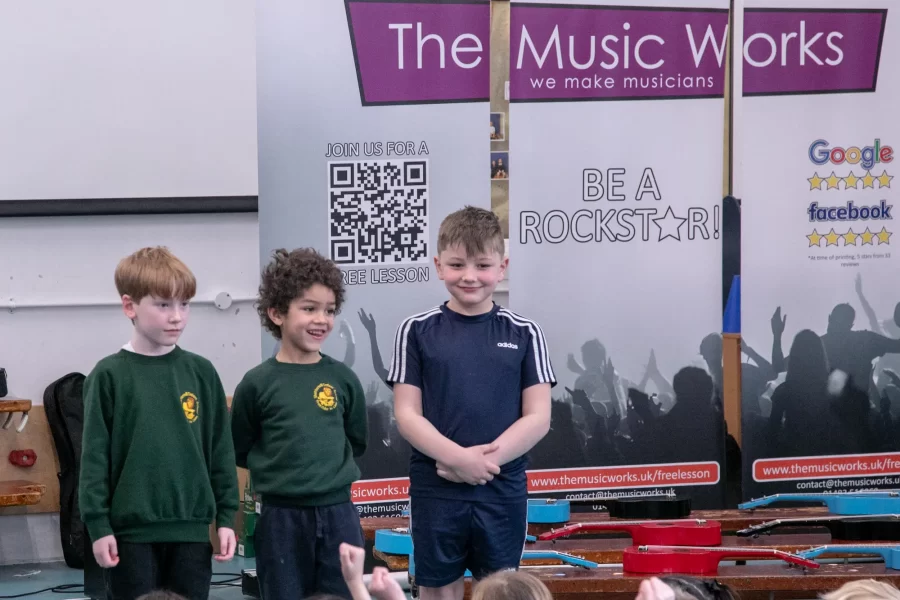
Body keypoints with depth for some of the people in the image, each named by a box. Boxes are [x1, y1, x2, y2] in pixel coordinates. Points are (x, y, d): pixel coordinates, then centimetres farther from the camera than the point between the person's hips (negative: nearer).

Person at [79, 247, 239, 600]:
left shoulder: (201, 373, 3)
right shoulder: (110, 376, -4)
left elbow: (221, 448, 7)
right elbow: (94, 455, -4)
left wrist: (226, 517, 5)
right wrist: (98, 525, -7)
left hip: (191, 528, 3)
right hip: (131, 532, -2)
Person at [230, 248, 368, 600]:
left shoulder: (342, 379, 2)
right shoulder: (258, 384, -5)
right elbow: (239, 453, 4)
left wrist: (328, 460, 4)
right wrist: (278, 463, -3)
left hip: (338, 515, 2)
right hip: (282, 519, -2)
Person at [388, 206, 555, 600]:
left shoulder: (523, 333, 2)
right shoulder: (417, 331, 1)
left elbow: (538, 417, -1)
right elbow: (407, 414, -3)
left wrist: (487, 457, -16)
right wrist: (458, 457, -18)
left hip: (503, 490, 0)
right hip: (434, 490, 0)